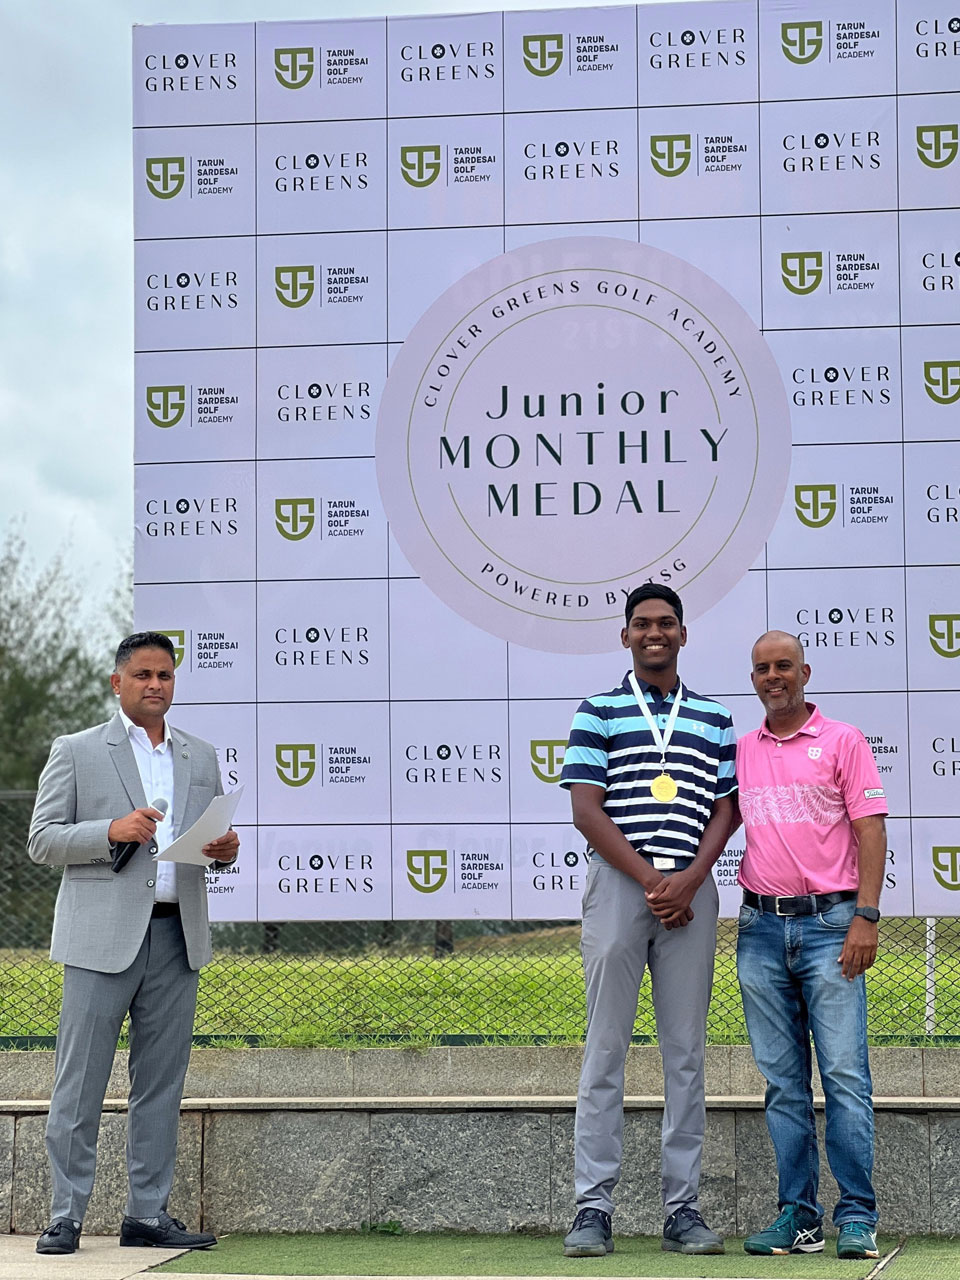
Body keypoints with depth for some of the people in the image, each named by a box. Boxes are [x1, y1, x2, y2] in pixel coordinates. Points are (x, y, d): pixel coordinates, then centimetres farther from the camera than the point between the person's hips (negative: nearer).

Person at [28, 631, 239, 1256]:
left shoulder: (202, 758, 17)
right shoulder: (77, 752, 4)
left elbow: (213, 840, 22)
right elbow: (42, 840, -1)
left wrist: (226, 848, -2)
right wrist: (112, 832, -16)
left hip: (177, 935, 4)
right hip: (102, 936, -4)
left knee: (161, 1084, 6)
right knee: (80, 1083, -4)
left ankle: (149, 1214, 11)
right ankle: (66, 1217, 1)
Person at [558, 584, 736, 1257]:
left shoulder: (714, 719, 14)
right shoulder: (599, 713, 6)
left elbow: (725, 810, 9)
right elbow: (587, 809, -2)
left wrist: (688, 880, -8)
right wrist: (651, 879, -10)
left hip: (692, 890, 3)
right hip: (618, 882, -2)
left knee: (687, 1052, 3)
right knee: (606, 1049, -3)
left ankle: (683, 1208, 6)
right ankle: (593, 1207, -2)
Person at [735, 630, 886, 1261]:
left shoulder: (842, 740, 4)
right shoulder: (739, 752, 15)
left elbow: (871, 830, -1)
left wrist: (866, 916, -10)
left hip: (829, 923, -4)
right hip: (761, 926, 4)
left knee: (845, 1075, -8)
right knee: (783, 1081, 5)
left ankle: (857, 1218, -6)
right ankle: (799, 1216, 8)